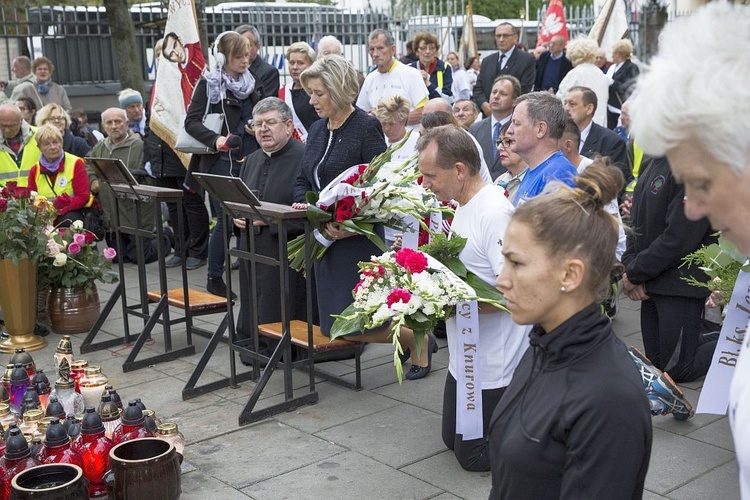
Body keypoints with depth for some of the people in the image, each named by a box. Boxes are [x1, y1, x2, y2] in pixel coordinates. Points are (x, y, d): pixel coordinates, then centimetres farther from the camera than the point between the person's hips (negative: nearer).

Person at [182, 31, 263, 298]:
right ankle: (214, 279, 10)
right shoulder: (208, 84, -4)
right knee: (225, 220, -4)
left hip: (251, 161, 5)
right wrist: (215, 139, -27)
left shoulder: (252, 82, 12)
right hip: (221, 163, -5)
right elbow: (191, 121, -11)